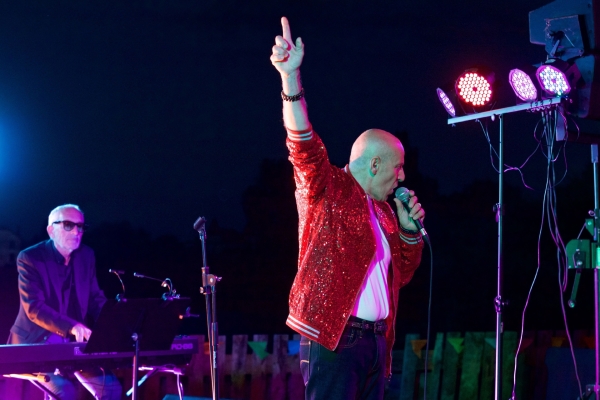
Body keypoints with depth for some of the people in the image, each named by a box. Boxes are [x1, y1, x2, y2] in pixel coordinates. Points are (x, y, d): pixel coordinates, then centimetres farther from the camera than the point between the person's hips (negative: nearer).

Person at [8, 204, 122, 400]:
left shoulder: (86, 256, 7)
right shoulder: (30, 258, -13)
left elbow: (95, 298, 10)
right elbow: (33, 307, -22)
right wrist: (72, 327, -37)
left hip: (74, 342, 6)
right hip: (37, 342, -6)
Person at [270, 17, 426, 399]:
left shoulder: (382, 210, 19)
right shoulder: (329, 190, -2)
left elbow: (402, 273, 25)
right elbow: (304, 145, -19)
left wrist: (409, 230, 7)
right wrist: (291, 77, -31)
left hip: (376, 341, 8)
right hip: (335, 339, -8)